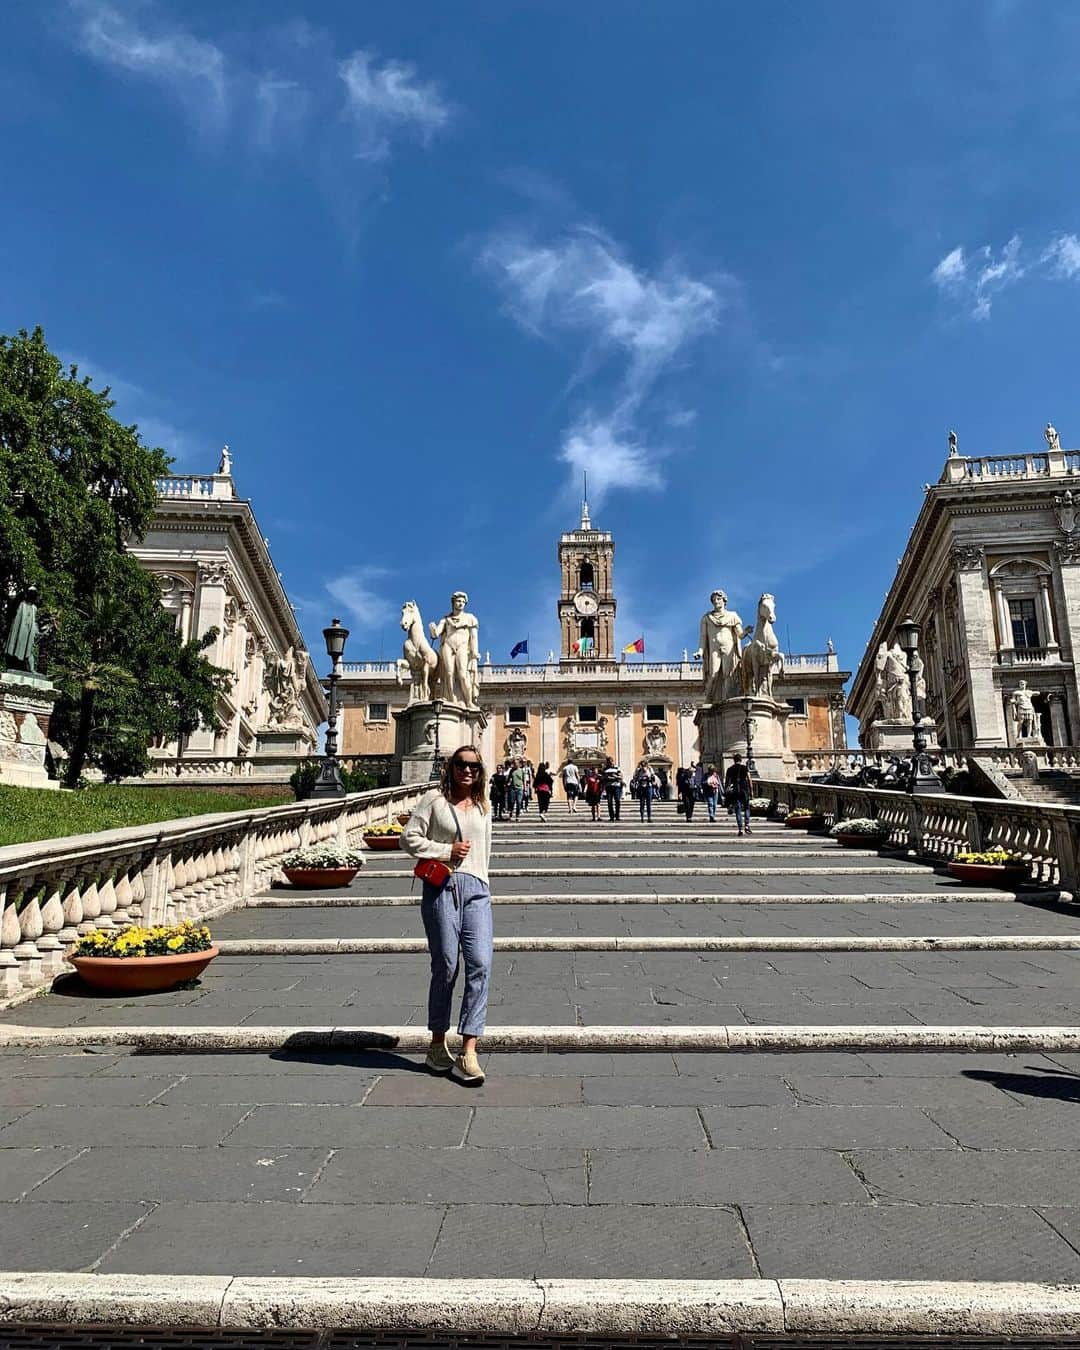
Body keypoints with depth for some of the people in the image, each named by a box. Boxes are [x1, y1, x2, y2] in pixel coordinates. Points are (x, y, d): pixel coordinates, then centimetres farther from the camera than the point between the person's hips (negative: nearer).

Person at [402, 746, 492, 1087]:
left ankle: (467, 1053, -6)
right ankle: (437, 1045, 20)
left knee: (481, 963, -9)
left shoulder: (483, 807, 19)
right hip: (441, 886, -4)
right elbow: (409, 838, -1)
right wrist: (447, 850, -7)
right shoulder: (434, 799, 4)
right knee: (446, 966, 1)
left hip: (476, 888, 4)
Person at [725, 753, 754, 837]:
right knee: (747, 808, 14)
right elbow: (749, 780, -2)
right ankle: (747, 825, 0)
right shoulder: (745, 768, 2)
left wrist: (726, 792, 12)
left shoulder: (730, 769, 6)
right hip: (744, 790, -1)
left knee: (738, 810, 2)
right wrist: (751, 791, 3)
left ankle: (741, 829, -4)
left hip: (735, 791, 1)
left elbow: (727, 782, 6)